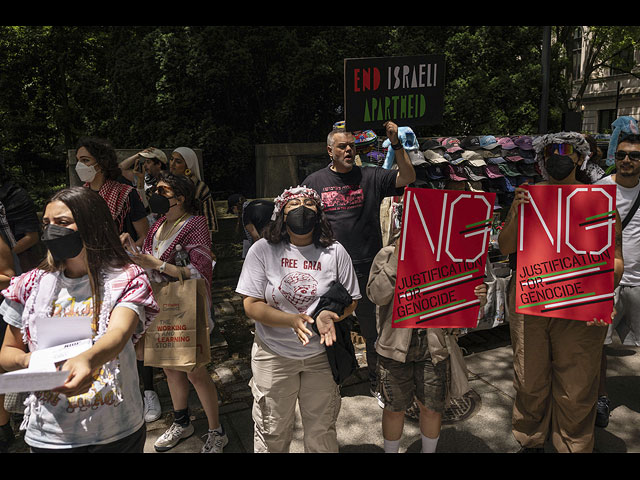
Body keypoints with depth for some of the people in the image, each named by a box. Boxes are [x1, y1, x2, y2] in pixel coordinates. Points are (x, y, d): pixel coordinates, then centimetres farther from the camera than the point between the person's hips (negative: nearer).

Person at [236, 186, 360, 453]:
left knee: (322, 432, 16)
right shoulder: (263, 250, -7)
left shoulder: (335, 252, -3)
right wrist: (291, 320, -25)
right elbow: (251, 305, -10)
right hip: (274, 355, -1)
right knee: (272, 433, 16)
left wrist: (331, 315, -20)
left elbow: (351, 299, 2)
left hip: (321, 354, 1)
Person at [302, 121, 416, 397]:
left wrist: (396, 145, -17)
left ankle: (378, 381, 32)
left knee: (374, 330, 12)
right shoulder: (315, 182, 5)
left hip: (367, 268, 0)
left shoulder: (371, 177, 4)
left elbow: (408, 178, -6)